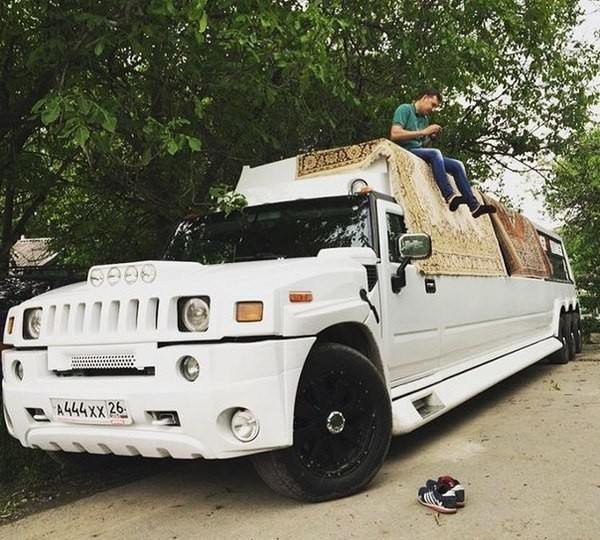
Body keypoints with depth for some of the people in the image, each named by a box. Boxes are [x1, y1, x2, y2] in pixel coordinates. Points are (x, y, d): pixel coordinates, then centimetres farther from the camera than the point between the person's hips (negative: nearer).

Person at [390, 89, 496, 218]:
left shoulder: (425, 119, 21)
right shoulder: (405, 109, -3)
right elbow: (394, 134, -18)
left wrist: (431, 137, 0)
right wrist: (423, 132, -16)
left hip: (420, 152, 8)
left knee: (457, 165, -4)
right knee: (435, 153, -35)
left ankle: (474, 206, -8)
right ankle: (450, 197, -42)